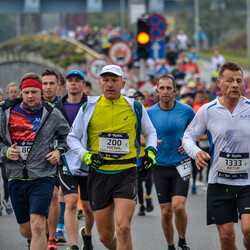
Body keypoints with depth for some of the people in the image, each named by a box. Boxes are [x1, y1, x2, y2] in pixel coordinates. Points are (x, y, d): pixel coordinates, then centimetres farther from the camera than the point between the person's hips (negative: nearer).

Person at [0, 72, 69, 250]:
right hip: (16, 178, 3)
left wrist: (59, 151, -1)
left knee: (37, 226, -18)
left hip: (42, 178, -3)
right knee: (25, 230, 12)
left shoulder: (53, 115, 1)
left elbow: (67, 136, 17)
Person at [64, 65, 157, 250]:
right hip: (99, 174, 1)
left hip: (126, 174, -1)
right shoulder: (89, 107, 3)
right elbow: (72, 137, 11)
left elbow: (150, 132, 21)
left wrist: (151, 150, 3)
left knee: (123, 227, -19)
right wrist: (85, 155, -6)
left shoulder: (135, 108, 4)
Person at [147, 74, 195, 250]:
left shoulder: (186, 110, -3)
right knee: (166, 212, 1)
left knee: (178, 206, -16)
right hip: (160, 167, 1)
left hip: (181, 165, -1)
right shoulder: (149, 113, -3)